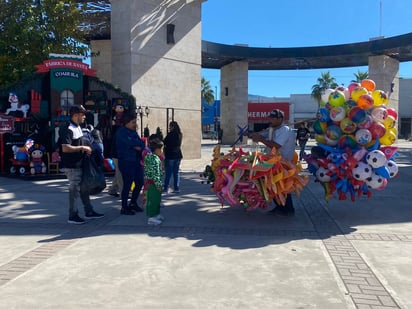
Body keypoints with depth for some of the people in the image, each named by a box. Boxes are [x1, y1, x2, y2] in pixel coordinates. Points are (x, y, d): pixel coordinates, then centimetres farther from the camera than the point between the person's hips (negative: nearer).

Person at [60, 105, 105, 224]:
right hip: (72, 166, -10)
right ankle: (73, 216, 11)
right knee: (74, 190, -1)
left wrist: (86, 149, 9)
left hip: (80, 164, 10)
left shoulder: (78, 127, 12)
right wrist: (82, 148, -22)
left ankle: (89, 212, 27)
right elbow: (65, 148, -29)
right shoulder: (68, 130, -19)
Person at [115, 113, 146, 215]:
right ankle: (124, 208, 6)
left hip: (136, 161, 9)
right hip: (126, 161, -9)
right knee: (127, 185, -5)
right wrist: (142, 144, -7)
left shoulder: (133, 132, 16)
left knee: (139, 182, 12)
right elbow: (131, 142, -22)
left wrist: (139, 146, -13)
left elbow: (141, 143, 9)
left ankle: (133, 203, 29)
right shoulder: (121, 132, -9)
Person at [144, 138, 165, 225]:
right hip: (153, 183, -10)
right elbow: (155, 173, -24)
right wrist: (159, 184, -20)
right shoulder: (155, 159, -21)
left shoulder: (149, 156, 11)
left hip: (149, 182, 10)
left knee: (156, 199, 19)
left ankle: (156, 214, 30)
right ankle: (151, 218, 4)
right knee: (153, 200, -2)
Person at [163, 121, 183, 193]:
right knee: (176, 172, 10)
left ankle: (166, 188, 3)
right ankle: (177, 188, 11)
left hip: (170, 156, -6)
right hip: (178, 155, 6)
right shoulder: (179, 135, 7)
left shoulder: (170, 135, -15)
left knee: (168, 173, 0)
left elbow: (164, 143, -10)